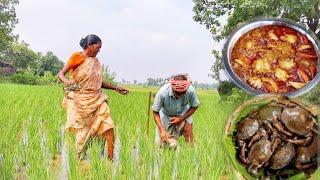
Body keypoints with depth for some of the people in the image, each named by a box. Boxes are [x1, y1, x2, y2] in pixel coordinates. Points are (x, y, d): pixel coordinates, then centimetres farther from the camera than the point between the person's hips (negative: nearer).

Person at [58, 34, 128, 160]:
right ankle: (78, 159, 15)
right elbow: (61, 74, -6)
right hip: (80, 101, -5)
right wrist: (67, 82, -28)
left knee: (109, 128, -7)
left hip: (97, 100, 5)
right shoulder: (77, 57, -4)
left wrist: (115, 88, 19)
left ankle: (111, 159, -3)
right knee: (83, 131, 0)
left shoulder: (95, 61, 13)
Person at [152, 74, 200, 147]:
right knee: (163, 144, -4)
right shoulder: (162, 92, -35)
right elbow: (155, 112, -21)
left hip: (183, 114, 1)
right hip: (166, 115, -1)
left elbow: (194, 106, -11)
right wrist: (162, 130, -32)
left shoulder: (191, 90, -31)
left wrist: (181, 119, -21)